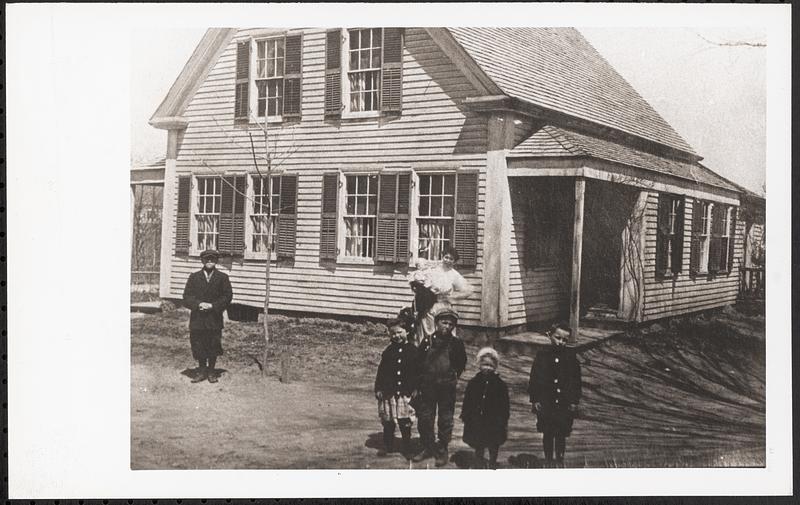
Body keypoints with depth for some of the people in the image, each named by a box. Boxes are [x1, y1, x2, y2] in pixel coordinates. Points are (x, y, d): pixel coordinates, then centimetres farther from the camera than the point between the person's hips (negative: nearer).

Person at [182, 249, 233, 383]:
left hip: (214, 318, -1)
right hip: (198, 318, 1)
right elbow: (187, 296, 4)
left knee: (213, 346, 2)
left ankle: (211, 372, 15)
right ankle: (202, 371, 17)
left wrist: (212, 305, -12)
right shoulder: (194, 277, 9)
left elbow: (227, 296, 0)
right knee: (198, 346, 4)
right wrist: (198, 304, -14)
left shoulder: (222, 278, 6)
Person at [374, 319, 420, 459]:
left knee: (405, 422, 4)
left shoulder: (413, 350, 0)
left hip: (406, 393, -2)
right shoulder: (388, 351, 5)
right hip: (388, 393, 2)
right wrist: (378, 389, 1)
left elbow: (418, 371, 2)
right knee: (388, 421, 9)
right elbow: (381, 371, 7)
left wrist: (416, 389, -4)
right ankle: (388, 445, 24)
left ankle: (406, 447, 16)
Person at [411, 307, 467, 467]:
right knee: (424, 419, 6)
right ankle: (428, 448, 21)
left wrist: (452, 378, 4)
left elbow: (461, 364, 13)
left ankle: (442, 451, 17)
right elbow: (418, 364, 5)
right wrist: (417, 387, 3)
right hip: (427, 387, 1)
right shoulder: (427, 342, 2)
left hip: (447, 388, -1)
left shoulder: (456, 344, 0)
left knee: (445, 421, 5)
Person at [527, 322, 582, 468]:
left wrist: (574, 401, -2)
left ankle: (560, 460, 27)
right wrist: (535, 399, -6)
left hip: (565, 405, 0)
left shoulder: (570, 356, -4)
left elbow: (576, 380, 0)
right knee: (547, 434, 12)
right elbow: (534, 379, -2)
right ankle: (548, 460, 28)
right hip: (545, 404, 0)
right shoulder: (542, 355, -4)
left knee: (561, 435, 10)